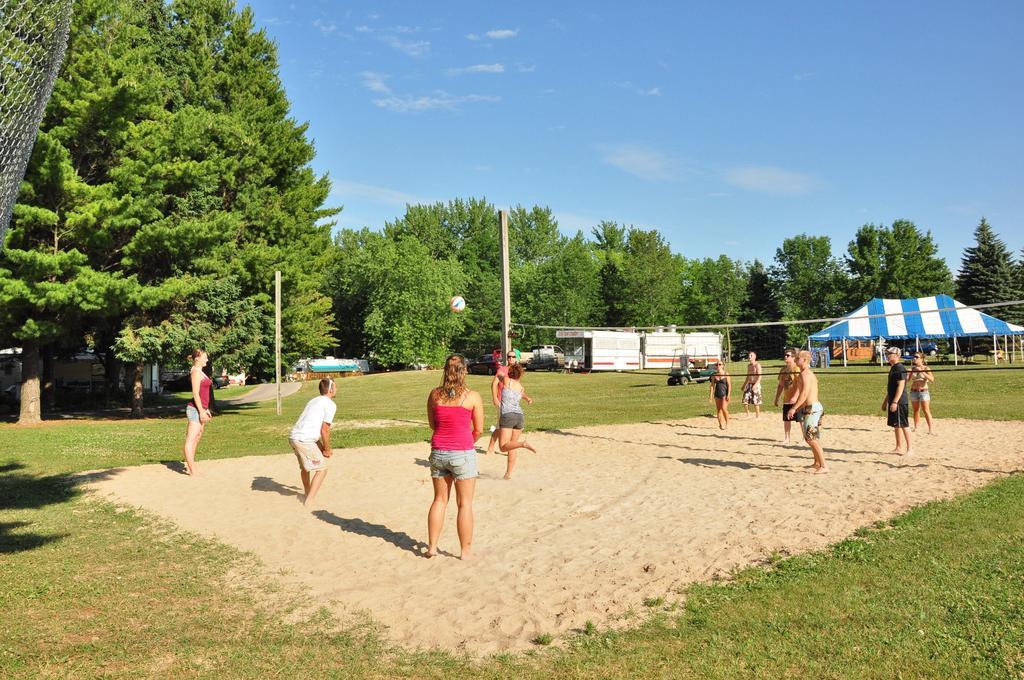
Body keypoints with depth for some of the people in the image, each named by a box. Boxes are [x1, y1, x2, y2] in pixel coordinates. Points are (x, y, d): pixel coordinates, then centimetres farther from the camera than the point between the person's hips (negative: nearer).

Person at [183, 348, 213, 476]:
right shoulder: (196, 372, -12)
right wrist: (202, 411, -20)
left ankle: (190, 465, 22)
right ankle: (192, 469, -10)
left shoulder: (201, 372, 17)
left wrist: (206, 409, 22)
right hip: (195, 409, -10)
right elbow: (195, 393, -18)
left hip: (200, 409, 10)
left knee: (197, 438, 14)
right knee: (191, 440, -8)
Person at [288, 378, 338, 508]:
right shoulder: (330, 404, -4)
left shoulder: (314, 401, 23)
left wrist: (322, 447, 24)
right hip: (305, 440, -9)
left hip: (293, 436, 9)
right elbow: (324, 430, -8)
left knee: (305, 466, 29)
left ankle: (308, 492, 46)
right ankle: (309, 501, -3)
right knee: (322, 469, 1)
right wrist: (327, 449, 5)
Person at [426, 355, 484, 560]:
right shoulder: (473, 397, -9)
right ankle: (466, 550, 15)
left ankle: (432, 547, 22)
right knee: (465, 503, 7)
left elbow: (432, 424, 10)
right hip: (463, 454, -4)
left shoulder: (434, 394, 0)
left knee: (439, 500, 17)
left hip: (438, 452, 4)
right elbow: (478, 429, -3)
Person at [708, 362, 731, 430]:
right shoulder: (714, 375, 7)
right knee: (718, 410, 5)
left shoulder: (726, 374, -4)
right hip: (717, 394, 5)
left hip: (724, 393, -5)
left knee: (724, 408, -14)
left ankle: (727, 423, 2)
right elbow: (712, 385, 8)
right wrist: (711, 395, 2)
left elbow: (729, 385, -6)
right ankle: (721, 424, 13)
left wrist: (728, 395, -12)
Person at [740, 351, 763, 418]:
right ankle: (748, 415, 17)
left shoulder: (757, 365, -8)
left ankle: (758, 416, 8)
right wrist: (744, 385, 22)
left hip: (756, 385, -7)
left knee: (756, 402, -3)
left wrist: (755, 385, -26)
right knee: (745, 401, 2)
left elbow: (759, 377, -15)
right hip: (749, 385, 7)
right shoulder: (749, 365, 14)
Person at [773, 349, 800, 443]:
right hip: (786, 400, 7)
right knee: (786, 420, 12)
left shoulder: (797, 368, -12)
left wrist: (794, 397, -27)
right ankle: (787, 437, 22)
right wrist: (776, 398, 15)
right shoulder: (783, 369, 11)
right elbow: (780, 385, 17)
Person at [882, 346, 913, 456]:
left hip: (900, 402, -10)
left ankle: (909, 448, 1)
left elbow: (901, 386, -21)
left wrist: (895, 402, -25)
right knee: (896, 425, 13)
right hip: (893, 402, 10)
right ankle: (899, 448, 20)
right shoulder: (893, 368, 15)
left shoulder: (900, 368, -15)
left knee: (904, 425, -5)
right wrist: (886, 401, 24)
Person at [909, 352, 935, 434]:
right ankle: (915, 428, 20)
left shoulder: (926, 368, -4)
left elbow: (932, 379, -17)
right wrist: (910, 372, -9)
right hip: (914, 391, 4)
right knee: (916, 410, 11)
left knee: (926, 411, -7)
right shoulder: (912, 368, 6)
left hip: (924, 391, -4)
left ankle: (930, 429, -5)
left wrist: (922, 372, -23)